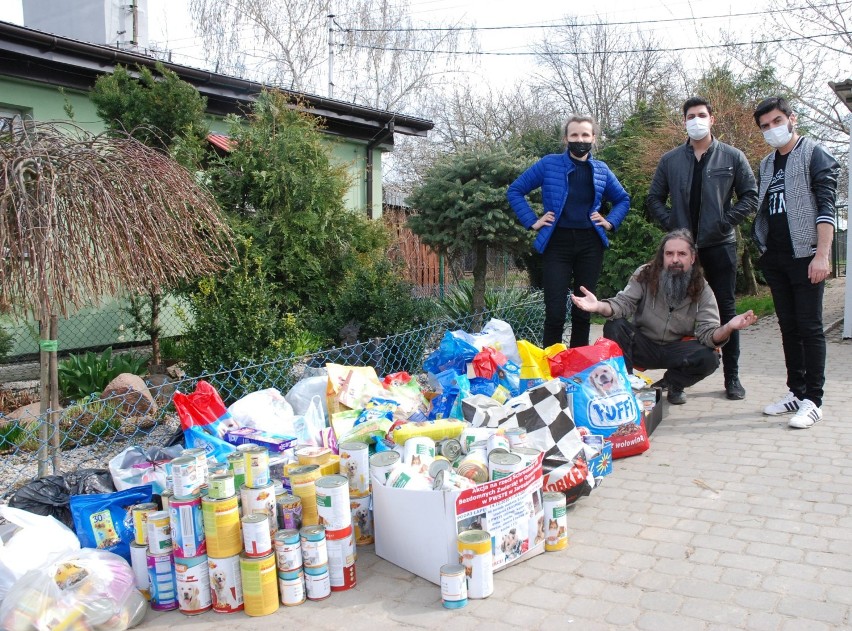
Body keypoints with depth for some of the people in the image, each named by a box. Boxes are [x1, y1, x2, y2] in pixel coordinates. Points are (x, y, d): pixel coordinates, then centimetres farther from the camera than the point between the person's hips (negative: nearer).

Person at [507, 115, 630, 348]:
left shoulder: (601, 170, 9)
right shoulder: (549, 164, 0)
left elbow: (623, 199, 24)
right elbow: (515, 190, 4)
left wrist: (610, 222, 8)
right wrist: (532, 221, -3)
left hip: (590, 244, 3)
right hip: (557, 243, -3)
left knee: (583, 310, 8)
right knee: (555, 312, -8)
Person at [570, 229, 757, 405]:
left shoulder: (702, 290, -12)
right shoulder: (645, 275, -13)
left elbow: (708, 334, -20)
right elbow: (623, 304, -22)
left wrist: (728, 328, -44)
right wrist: (600, 306, -45)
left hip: (677, 349, 1)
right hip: (643, 345, -1)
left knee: (709, 358, -28)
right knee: (614, 327, -28)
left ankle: (673, 383, 6)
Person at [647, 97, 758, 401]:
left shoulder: (732, 157, 4)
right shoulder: (670, 160, 8)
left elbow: (750, 196, 4)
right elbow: (654, 198, 12)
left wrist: (726, 221, -8)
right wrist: (670, 223, -4)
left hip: (720, 245, -1)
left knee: (726, 310, 3)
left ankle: (732, 376, 12)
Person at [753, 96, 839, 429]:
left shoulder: (814, 155, -3)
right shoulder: (767, 164, 16)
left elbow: (826, 207, -11)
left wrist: (822, 255, -19)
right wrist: (763, 251, 11)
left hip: (805, 256, -6)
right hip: (775, 258, 6)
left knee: (809, 327, -5)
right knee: (788, 327, 10)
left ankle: (813, 400, -1)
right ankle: (796, 391, 18)